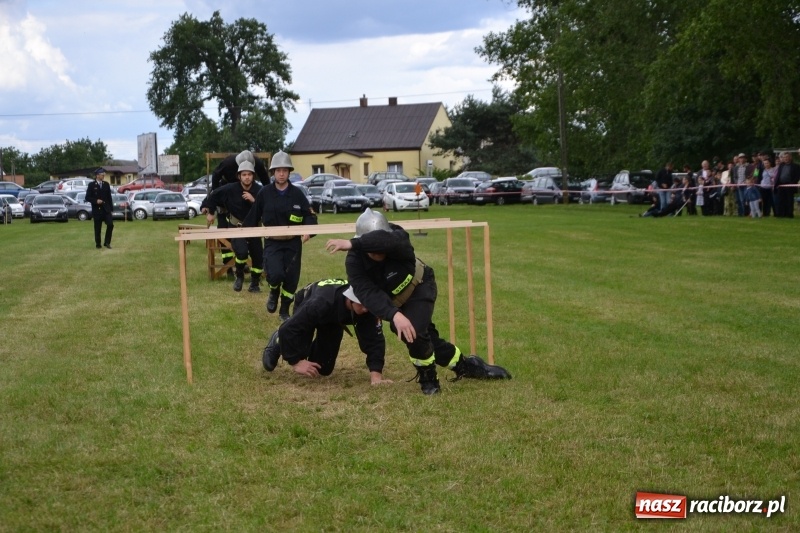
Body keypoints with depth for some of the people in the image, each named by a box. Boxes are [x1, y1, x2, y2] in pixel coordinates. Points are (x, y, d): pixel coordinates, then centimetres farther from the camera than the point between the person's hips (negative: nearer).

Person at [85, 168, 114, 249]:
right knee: (97, 228, 1)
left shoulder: (106, 184, 9)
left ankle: (107, 242, 0)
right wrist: (96, 201, -18)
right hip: (97, 209, -3)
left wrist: (111, 209, 7)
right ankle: (98, 244, 14)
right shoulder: (91, 185, -2)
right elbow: (87, 198, -2)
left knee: (110, 225, -12)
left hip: (106, 209, 3)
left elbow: (109, 197, 10)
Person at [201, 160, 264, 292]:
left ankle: (254, 283, 26)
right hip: (236, 227, -2)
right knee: (242, 251, -24)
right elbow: (213, 196, 0)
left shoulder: (259, 191, -12)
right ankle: (239, 276, 5)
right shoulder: (230, 189, -14)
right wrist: (208, 212, 4)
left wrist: (254, 201, -28)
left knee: (258, 256, 3)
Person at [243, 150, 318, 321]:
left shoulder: (297, 194, 0)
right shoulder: (264, 193, -1)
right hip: (272, 242, -2)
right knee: (276, 274, -23)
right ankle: (273, 293, 13)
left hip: (293, 243, 2)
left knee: (292, 279, 5)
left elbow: (310, 215, 2)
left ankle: (284, 311, 26)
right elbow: (253, 217, 6)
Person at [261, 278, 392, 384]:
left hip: (334, 318, 3)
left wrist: (376, 374, -49)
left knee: (324, 369, 0)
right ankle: (279, 342, 16)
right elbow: (288, 329, -44)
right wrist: (296, 362, -44)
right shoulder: (321, 303, -48)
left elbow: (375, 339, -38)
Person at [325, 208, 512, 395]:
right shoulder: (354, 261, -30)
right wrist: (394, 315, -56)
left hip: (420, 287, -3)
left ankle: (428, 378, 4)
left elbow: (384, 240, -63)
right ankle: (466, 366, 30)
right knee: (426, 337, 5)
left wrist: (352, 244, -74)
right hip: (394, 301, 3)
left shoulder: (398, 239, -37)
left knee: (414, 332, -23)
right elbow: (368, 293, -42)